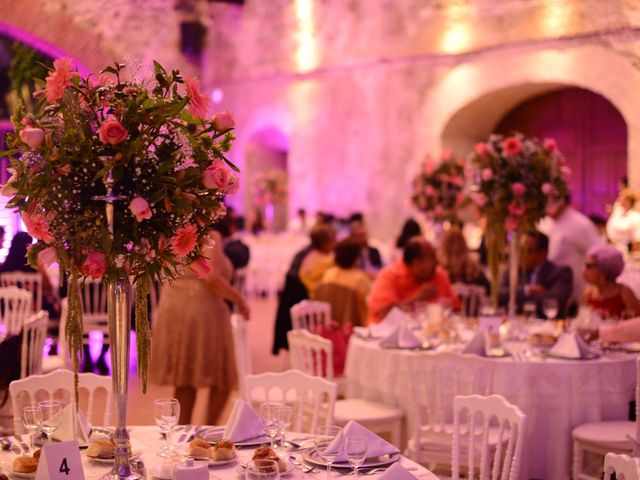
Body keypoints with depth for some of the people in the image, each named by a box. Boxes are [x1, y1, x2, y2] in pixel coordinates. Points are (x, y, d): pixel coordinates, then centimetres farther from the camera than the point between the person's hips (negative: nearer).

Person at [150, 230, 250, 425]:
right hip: (202, 310, -7)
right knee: (223, 379, 6)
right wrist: (239, 300, -11)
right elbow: (211, 277, -22)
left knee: (184, 380, 12)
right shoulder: (210, 236, -11)